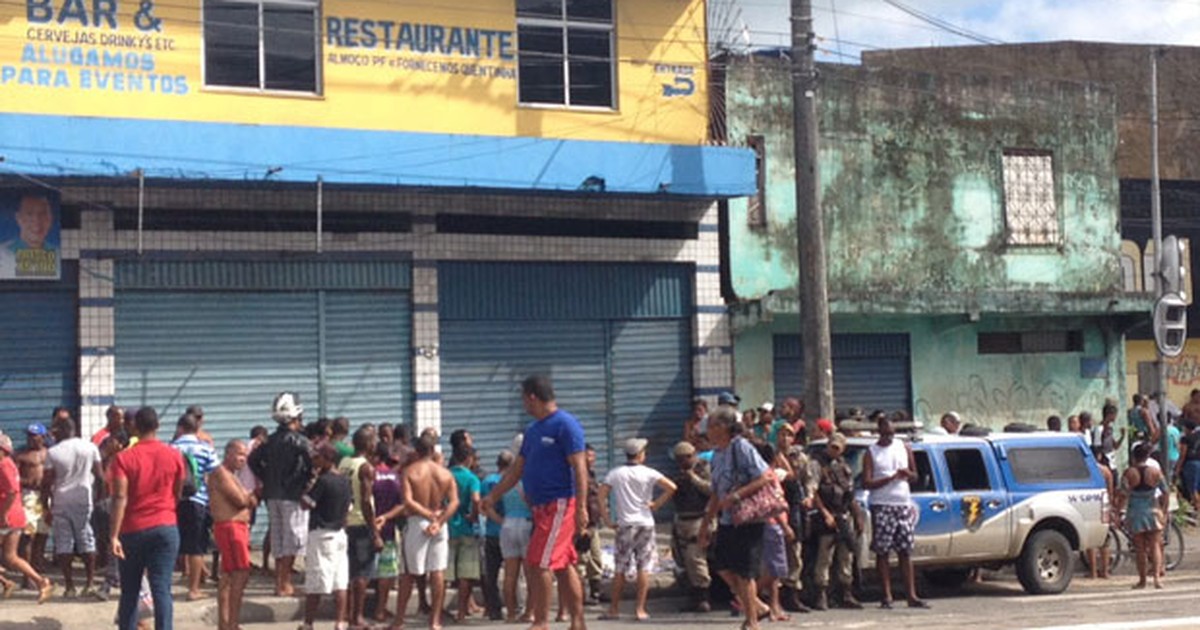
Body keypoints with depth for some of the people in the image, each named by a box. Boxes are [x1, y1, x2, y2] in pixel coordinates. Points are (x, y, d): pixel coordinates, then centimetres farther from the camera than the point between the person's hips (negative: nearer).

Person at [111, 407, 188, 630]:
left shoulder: (124, 458, -6)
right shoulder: (174, 456, 1)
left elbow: (120, 498, -13)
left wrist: (115, 535, -15)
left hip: (134, 530, 0)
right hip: (166, 528, 1)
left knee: (130, 591, 12)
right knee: (162, 589, -3)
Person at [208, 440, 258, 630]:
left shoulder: (231, 475, 22)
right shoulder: (221, 473, -11)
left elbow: (251, 502, 16)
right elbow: (240, 500, -18)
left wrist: (248, 497, -5)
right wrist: (250, 495, 2)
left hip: (238, 527, 11)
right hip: (230, 527, -11)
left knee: (228, 576, 12)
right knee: (241, 575, -15)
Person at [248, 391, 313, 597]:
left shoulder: (270, 441, 9)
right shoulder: (299, 441, -12)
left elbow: (253, 459, 11)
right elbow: (313, 464, -22)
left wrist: (267, 480, 12)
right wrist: (307, 483, -7)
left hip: (272, 495, 7)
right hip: (293, 495, -7)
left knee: (278, 540, 14)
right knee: (293, 539, 0)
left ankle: (281, 581, 21)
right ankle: (284, 584, -2)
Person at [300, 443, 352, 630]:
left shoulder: (322, 481, -15)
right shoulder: (345, 482, 8)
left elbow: (305, 504, -13)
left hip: (320, 535, -7)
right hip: (340, 534, 7)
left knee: (314, 586, 0)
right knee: (340, 584, 5)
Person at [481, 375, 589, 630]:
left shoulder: (565, 424, -12)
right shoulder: (533, 429, 16)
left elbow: (580, 468, -16)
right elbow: (518, 468, 22)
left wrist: (581, 507, -21)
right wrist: (493, 496, 20)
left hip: (559, 505, -9)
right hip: (542, 506, 9)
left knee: (538, 564, -11)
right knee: (563, 566, 10)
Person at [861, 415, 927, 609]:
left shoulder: (904, 448, 11)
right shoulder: (871, 452, 0)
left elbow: (915, 475, 17)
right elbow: (867, 483, -8)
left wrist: (908, 474, -6)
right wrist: (891, 478, -18)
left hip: (903, 504, 3)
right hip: (882, 506, -3)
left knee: (905, 552, 4)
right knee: (882, 551, -2)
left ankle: (911, 595, 4)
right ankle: (887, 596, 2)